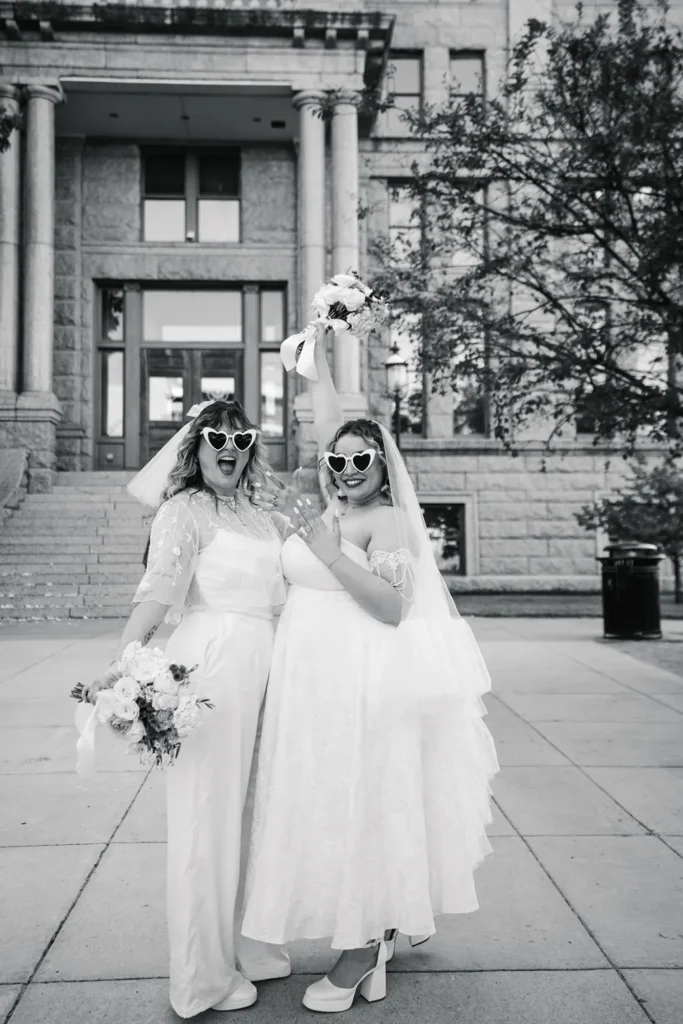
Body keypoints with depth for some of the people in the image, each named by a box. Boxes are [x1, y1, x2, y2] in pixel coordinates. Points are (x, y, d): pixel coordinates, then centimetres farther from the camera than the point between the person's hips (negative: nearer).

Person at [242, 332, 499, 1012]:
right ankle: (375, 936, 33)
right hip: (316, 677, 8)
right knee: (331, 809, 15)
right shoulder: (337, 504, 11)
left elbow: (394, 608, -18)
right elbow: (327, 420, 19)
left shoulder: (388, 519, -9)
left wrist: (331, 555, -23)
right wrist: (318, 353, 23)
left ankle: (363, 954, 17)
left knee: (361, 806, 1)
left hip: (364, 681, -8)